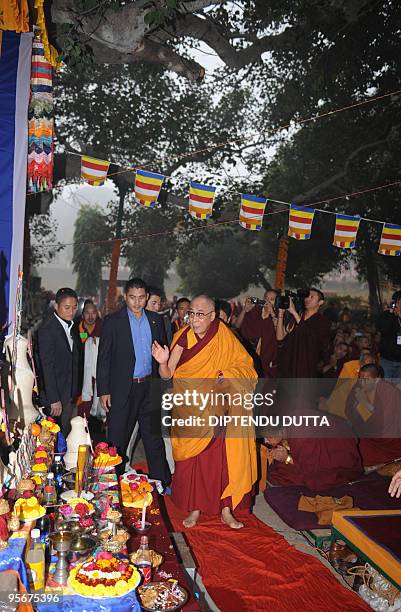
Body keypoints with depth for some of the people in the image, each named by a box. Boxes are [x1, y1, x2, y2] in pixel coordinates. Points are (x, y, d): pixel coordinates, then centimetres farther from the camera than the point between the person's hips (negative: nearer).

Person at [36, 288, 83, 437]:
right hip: (57, 397, -7)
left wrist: (77, 393, 11)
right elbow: (46, 367, -16)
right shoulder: (47, 329, -14)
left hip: (72, 396, 7)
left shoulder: (72, 327, 11)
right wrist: (54, 400, -17)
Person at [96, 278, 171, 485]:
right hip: (122, 389, -3)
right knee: (118, 440, 5)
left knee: (154, 439, 11)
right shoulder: (113, 322, -4)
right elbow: (103, 359, -4)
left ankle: (162, 484, 21)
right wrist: (103, 392, -8)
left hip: (150, 388, 4)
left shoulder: (155, 320, 8)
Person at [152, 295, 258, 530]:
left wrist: (225, 375, -17)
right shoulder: (183, 338, -3)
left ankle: (226, 509, 15)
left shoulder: (225, 338, -4)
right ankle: (195, 508, 20)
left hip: (220, 409, 0)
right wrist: (163, 362, -27)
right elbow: (168, 374, -6)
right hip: (190, 411, 1)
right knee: (192, 460, 4)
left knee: (224, 456, 0)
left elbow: (246, 367, 0)